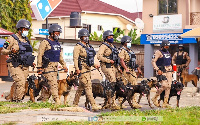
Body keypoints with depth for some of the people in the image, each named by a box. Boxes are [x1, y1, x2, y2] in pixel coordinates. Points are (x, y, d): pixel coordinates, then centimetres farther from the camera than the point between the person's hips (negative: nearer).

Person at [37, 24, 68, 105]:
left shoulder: (57, 44, 19)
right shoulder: (45, 42, -5)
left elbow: (60, 56, 26)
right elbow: (40, 55, -9)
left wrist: (64, 66, 17)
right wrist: (39, 67, -14)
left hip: (55, 67, 8)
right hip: (47, 66, -8)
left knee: (49, 86, 8)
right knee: (53, 83, -15)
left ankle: (43, 101, 16)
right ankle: (57, 101, -18)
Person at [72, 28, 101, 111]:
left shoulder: (88, 46, 18)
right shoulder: (78, 47, -9)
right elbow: (75, 58, -16)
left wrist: (94, 65, 17)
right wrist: (77, 69, -25)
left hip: (88, 69, 9)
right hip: (82, 70, -9)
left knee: (81, 87, 13)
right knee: (88, 87, -13)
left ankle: (75, 104, 20)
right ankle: (93, 105, -18)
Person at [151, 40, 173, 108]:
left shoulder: (168, 52, 18)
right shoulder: (158, 52, -5)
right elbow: (153, 61, -13)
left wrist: (171, 69, 19)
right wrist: (157, 69, -21)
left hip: (169, 71, 8)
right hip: (162, 71, -7)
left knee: (168, 87, 0)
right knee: (164, 85, -20)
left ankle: (165, 103, 2)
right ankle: (155, 98, -2)